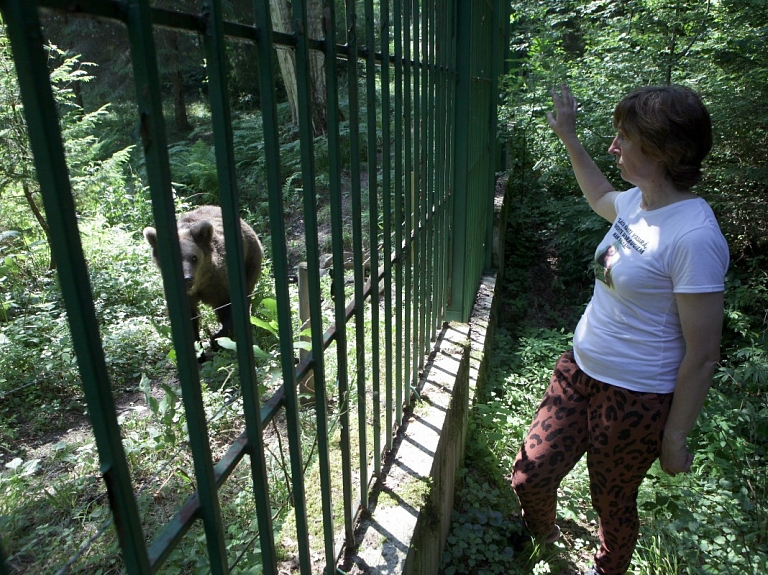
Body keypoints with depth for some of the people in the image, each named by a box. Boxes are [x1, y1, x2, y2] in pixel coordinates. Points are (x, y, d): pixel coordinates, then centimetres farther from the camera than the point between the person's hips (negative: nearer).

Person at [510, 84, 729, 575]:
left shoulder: (693, 237, -25)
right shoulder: (637, 201, 0)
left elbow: (702, 357, -20)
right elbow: (600, 196, 28)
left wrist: (675, 437, -11)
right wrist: (569, 137, 29)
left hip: (636, 398, -7)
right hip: (579, 369, 7)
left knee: (613, 501, 18)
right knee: (529, 478, 13)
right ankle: (543, 536, 48)